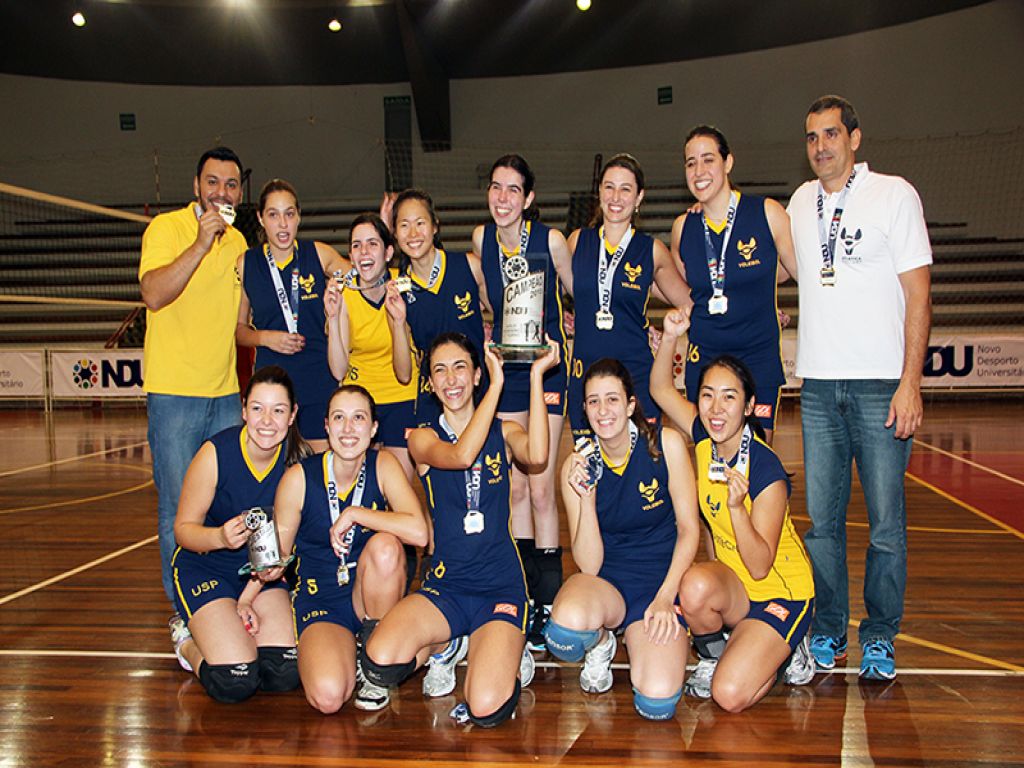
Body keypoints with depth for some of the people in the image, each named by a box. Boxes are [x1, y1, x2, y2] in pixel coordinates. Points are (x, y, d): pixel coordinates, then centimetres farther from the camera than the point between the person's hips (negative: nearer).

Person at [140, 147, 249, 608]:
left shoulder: (237, 242, 13)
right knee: (178, 509, -1)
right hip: (174, 394, -5)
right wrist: (201, 242, -24)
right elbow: (153, 294, -22)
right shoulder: (166, 227, -5)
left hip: (225, 394, 6)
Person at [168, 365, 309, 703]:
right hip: (205, 566, -3)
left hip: (260, 573, 3)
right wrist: (220, 537, -34)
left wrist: (247, 599, -10)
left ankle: (229, 632, 16)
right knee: (234, 683, -18)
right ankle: (188, 639, 14)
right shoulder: (215, 453, -21)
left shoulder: (298, 458, -13)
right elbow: (183, 528, -13)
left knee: (285, 674, -13)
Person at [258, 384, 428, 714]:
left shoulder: (383, 466, -10)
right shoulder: (299, 478, -11)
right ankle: (349, 652, 11)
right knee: (327, 697, -28)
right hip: (320, 598, -1)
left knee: (385, 546, -33)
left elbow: (419, 532, -26)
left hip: (372, 595, 2)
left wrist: (354, 514, -24)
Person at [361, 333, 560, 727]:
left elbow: (537, 456, -19)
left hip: (501, 584, -1)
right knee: (380, 664, -26)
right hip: (445, 585, 1)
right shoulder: (423, 438, 3)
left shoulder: (504, 432, 6)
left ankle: (510, 653, 13)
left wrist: (536, 375, -18)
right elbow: (462, 455, -21)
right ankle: (444, 645, 8)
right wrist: (497, 383, -19)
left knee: (486, 709, -22)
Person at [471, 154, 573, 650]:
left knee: (541, 486, -6)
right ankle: (524, 600, 20)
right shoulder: (481, 238, -1)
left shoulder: (550, 240, -13)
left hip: (547, 367, -4)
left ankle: (548, 606, 6)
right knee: (514, 486, 7)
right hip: (503, 368, 4)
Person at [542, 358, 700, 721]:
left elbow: (689, 528, -4)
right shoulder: (577, 466, -8)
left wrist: (665, 597, -13)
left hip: (661, 578, 0)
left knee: (657, 703, -22)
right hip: (606, 580, 1)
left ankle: (640, 641, 14)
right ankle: (601, 643, 3)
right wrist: (586, 497, -26)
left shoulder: (666, 443, -10)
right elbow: (589, 564, -12)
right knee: (567, 627, -36)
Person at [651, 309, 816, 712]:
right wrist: (670, 337, -17)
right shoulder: (704, 438, -7)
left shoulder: (766, 470, -25)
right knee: (695, 587, -34)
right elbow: (660, 389, 0)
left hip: (780, 590, -5)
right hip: (731, 581, 5)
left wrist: (737, 507, -39)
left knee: (730, 695, -23)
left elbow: (760, 566, -23)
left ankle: (785, 651, 10)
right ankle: (713, 655, 0)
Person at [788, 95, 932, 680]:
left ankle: (881, 639, 14)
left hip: (880, 384, -3)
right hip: (818, 384, 4)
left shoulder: (894, 194, 0)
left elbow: (918, 294, -4)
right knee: (822, 518, 6)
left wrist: (911, 382, -11)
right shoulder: (800, 203, 13)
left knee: (886, 520, 0)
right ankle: (829, 633, 19)